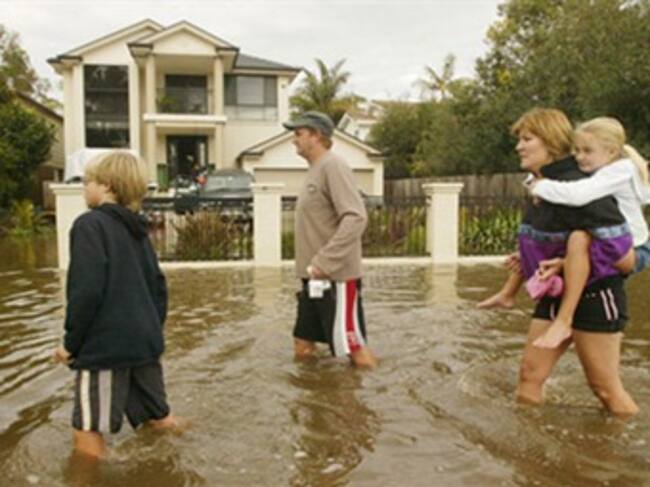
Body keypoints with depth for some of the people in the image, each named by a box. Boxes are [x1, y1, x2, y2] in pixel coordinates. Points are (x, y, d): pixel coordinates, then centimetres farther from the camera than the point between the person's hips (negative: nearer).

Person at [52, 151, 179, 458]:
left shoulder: (90, 224, -9)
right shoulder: (137, 229, 14)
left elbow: (87, 291, -18)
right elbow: (158, 286, 16)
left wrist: (71, 342, -8)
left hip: (105, 347, -8)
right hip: (145, 344, 8)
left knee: (89, 433, 2)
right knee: (159, 418, 20)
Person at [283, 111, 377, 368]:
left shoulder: (333, 167, -13)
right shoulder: (314, 170, 15)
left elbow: (355, 218, -25)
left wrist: (324, 262, -28)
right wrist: (312, 265, 16)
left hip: (336, 276, -9)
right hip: (314, 277, 9)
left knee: (354, 348, 1)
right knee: (302, 345, 14)